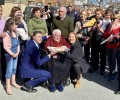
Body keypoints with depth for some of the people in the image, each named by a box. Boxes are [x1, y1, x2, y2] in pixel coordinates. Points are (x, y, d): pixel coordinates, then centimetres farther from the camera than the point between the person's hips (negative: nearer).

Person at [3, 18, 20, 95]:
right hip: (9, 54, -7)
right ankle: (8, 86, 6)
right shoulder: (6, 34, -17)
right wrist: (12, 54, -17)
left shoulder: (15, 33, 6)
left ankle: (13, 82, 33)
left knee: (14, 68, 18)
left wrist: (18, 52, -1)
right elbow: (5, 47, -20)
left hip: (15, 54, 7)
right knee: (9, 70, -3)